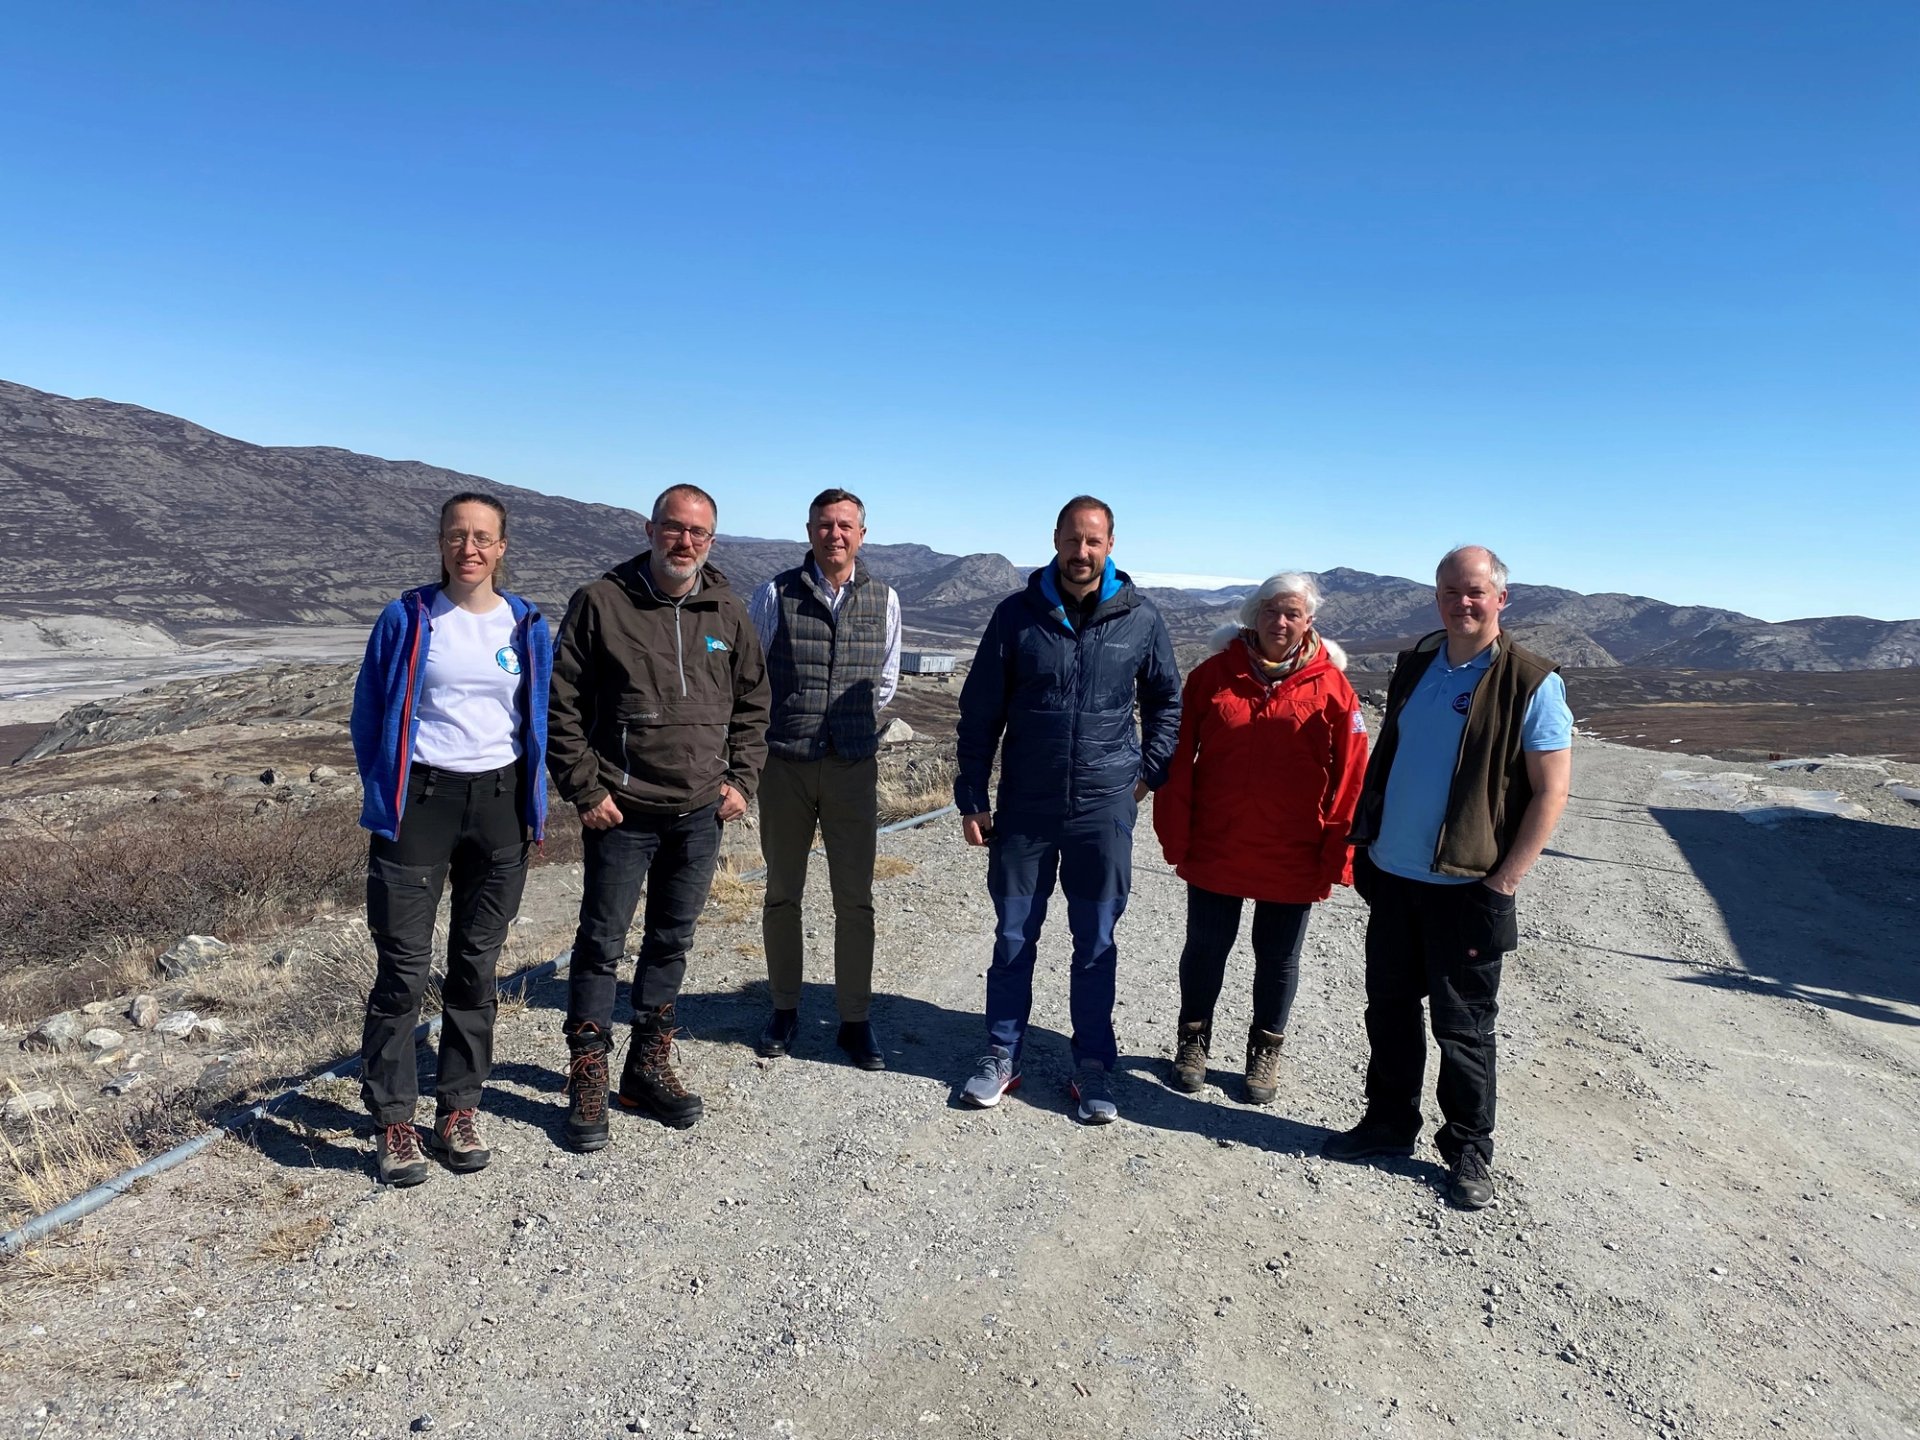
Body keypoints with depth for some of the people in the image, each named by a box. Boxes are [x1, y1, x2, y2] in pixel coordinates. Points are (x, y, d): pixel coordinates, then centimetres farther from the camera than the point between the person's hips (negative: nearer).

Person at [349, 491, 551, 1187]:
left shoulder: (527, 626, 6)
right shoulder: (407, 619, 0)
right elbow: (369, 712, 6)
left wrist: (532, 800, 6)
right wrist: (383, 789, 0)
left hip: (499, 805, 2)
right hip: (419, 801, -2)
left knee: (476, 965, 10)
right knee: (403, 968, -2)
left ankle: (458, 1110, 22)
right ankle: (394, 1121, 12)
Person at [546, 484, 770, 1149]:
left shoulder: (728, 612, 5)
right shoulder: (601, 601, -6)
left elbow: (752, 703, 14)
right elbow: (562, 703, -4)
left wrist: (740, 779, 4)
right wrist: (585, 789, -9)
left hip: (700, 813, 4)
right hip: (621, 813, -4)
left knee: (672, 941, 14)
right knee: (601, 943, 4)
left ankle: (649, 1067, 28)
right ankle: (587, 1080, 18)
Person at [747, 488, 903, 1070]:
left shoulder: (883, 599, 4)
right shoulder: (776, 593, -3)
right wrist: (785, 726, 11)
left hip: (854, 765, 1)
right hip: (785, 765, -1)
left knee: (855, 899, 4)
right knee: (782, 894, 10)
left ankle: (855, 1020, 16)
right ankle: (784, 1010, 26)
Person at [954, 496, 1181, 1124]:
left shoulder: (1141, 619, -1)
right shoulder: (1017, 614, -2)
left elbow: (1167, 700, 14)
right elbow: (979, 712, 1)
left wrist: (1148, 772, 7)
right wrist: (971, 800, 0)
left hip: (1104, 811, 0)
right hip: (1023, 809, 0)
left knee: (1096, 943, 9)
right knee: (1013, 937, 10)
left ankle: (1093, 1065, 22)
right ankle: (1001, 1055, 25)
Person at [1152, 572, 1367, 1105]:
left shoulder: (1330, 687, -5)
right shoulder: (1213, 674, -2)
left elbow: (1349, 777, -4)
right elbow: (1178, 760, -1)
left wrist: (1335, 855, -7)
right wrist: (1176, 837, -3)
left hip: (1292, 859, 0)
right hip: (1215, 851, 1)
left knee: (1278, 958, 14)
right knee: (1206, 948, 14)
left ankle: (1265, 1051, 35)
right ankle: (1193, 1040, 35)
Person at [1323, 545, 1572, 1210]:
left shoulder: (1532, 682, -10)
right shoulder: (1414, 665, 8)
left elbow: (1551, 791, -10)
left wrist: (1504, 880, -15)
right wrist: (1363, 836, 11)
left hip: (1466, 885, -5)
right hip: (1391, 875, 6)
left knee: (1463, 1025, 6)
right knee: (1388, 1007, 15)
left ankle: (1469, 1150, 23)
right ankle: (1389, 1122, 32)